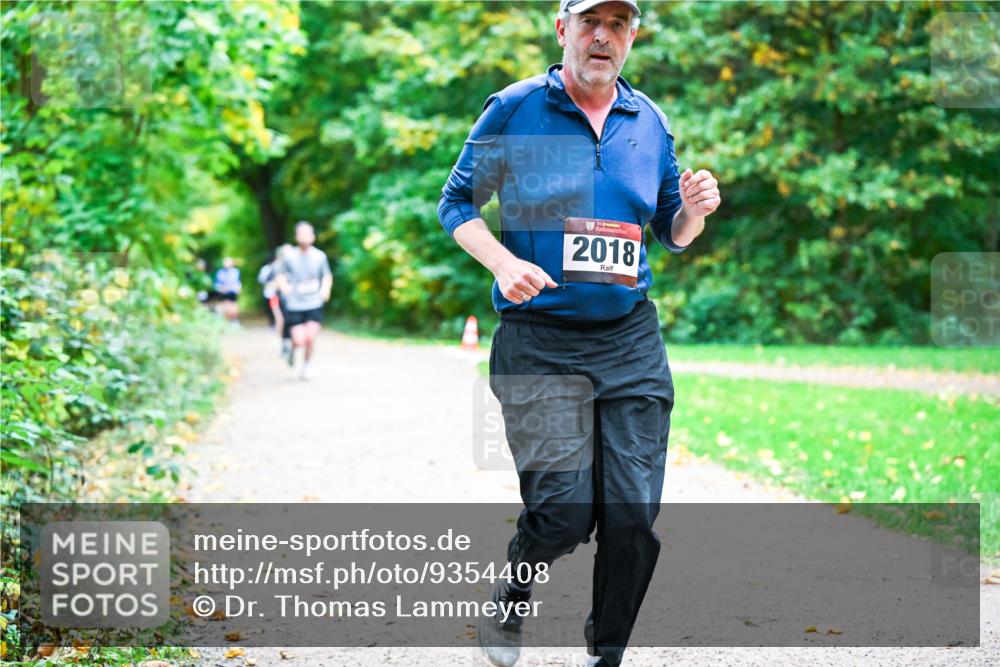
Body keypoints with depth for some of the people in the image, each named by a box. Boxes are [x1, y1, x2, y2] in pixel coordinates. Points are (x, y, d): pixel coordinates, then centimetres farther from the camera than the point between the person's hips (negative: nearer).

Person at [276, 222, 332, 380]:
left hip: (314, 304, 1)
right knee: (299, 341, -8)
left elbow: (327, 276, 13)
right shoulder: (289, 256, -3)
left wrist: (325, 288, -7)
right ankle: (293, 349, 30)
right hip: (294, 306, -1)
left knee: (311, 338, -10)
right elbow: (281, 276, 5)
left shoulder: (319, 256, 1)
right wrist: (284, 286, -16)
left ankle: (305, 367, 14)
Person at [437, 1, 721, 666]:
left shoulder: (649, 121, 10)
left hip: (632, 341, 4)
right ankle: (514, 592, 24)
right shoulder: (514, 110, -2)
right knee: (564, 512, -11)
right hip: (539, 342, -3)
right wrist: (502, 262, -13)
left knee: (634, 514, -1)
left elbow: (673, 234, 19)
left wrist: (695, 210, -5)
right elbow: (457, 203, 5)